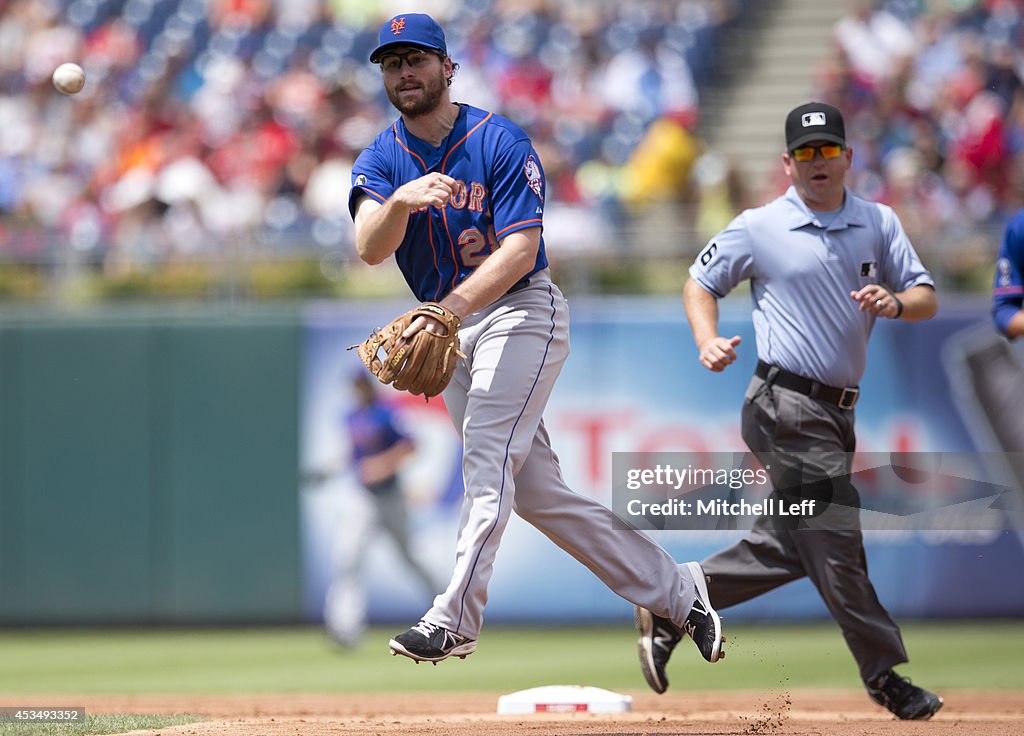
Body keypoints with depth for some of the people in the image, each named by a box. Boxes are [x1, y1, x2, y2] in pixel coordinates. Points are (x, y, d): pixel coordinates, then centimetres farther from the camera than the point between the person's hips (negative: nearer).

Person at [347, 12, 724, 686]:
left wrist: (447, 311, -33)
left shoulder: (501, 142, -10)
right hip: (452, 333, 6)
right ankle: (671, 591, 13)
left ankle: (456, 621, -29)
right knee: (535, 490, 4)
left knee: (488, 454, -22)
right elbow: (370, 248, -16)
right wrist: (400, 201, -38)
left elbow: (521, 250, -20)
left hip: (523, 310, -6)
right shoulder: (380, 161, 3)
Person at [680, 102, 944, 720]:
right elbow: (701, 282, 9)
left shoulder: (879, 223, 9)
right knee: (834, 537, -9)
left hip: (836, 411, 6)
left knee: (793, 545, 12)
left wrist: (895, 303, -18)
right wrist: (708, 343, -10)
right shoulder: (760, 228, -2)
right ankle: (885, 675, -3)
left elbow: (928, 299, 5)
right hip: (787, 407, -6)